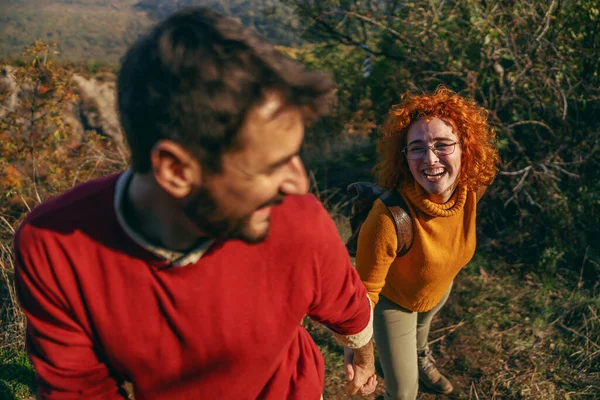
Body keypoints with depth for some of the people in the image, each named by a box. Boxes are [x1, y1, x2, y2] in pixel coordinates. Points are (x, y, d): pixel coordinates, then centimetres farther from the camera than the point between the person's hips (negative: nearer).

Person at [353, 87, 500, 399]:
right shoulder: (388, 219, -45)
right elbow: (365, 291, -31)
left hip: (440, 290, 6)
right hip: (393, 301, -5)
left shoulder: (472, 189, -27)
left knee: (422, 323, 38)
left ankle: (421, 359, 74)